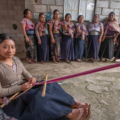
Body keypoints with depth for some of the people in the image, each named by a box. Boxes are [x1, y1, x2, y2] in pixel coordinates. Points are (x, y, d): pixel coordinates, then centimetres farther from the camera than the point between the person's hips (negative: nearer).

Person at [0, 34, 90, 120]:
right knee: (37, 96, -34)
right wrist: (20, 88, -24)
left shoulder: (16, 59, 2)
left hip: (24, 86, 7)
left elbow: (25, 73, 12)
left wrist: (30, 78, -11)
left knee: (49, 86, -14)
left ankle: (73, 103, -9)